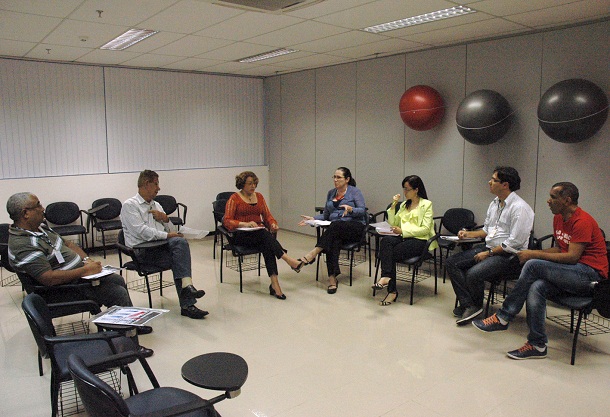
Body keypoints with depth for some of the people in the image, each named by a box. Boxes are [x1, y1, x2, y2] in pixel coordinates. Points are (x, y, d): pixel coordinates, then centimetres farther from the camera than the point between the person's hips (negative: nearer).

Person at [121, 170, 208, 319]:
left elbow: (172, 230, 22)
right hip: (143, 250, -6)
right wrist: (167, 235, -18)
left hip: (161, 245, 6)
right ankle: (187, 304, -27)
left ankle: (186, 286, -35)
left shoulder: (156, 205, 23)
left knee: (180, 242, -27)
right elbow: (141, 231, -15)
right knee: (179, 260, -27)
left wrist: (165, 219, 2)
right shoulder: (129, 205, 0)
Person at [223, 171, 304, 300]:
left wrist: (273, 224, -6)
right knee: (265, 234, -37)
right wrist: (245, 224, -22)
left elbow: (267, 215, 18)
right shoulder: (234, 198, 3)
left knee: (267, 245, -34)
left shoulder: (259, 196, 18)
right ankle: (289, 261, -47)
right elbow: (227, 221, -6)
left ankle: (274, 284, -45)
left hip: (261, 233, 4)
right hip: (242, 236, -4)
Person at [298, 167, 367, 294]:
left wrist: (350, 209, -26)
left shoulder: (355, 192, 3)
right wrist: (312, 218, 3)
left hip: (354, 227, -3)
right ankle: (332, 278, -41)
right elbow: (326, 215, 20)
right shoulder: (331, 193, 19)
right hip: (335, 230, 3)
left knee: (335, 225, -37)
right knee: (333, 242, -33)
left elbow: (363, 211, -6)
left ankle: (314, 252, -43)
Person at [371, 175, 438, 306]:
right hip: (404, 237, 5)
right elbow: (393, 224, 18)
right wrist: (393, 206, 6)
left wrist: (403, 230, -17)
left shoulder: (427, 204, 2)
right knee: (385, 241, -29)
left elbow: (425, 229, -9)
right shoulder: (404, 205, 22)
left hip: (420, 240, -5)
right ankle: (386, 276, -38)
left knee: (392, 253, -29)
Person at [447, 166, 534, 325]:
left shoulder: (519, 208, -17)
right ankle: (468, 305, -9)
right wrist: (469, 234, 8)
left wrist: (489, 253, -17)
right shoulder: (495, 203, 13)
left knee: (473, 274, -30)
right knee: (452, 262, -4)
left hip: (509, 254, -9)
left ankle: (476, 306, 0)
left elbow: (515, 242, -20)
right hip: (489, 247, 9)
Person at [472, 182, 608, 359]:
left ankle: (503, 317, -16)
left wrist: (534, 255, -19)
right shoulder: (559, 218, 12)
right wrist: (533, 253, 0)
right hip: (571, 274, 8)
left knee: (533, 265, -25)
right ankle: (537, 345, -18)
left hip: (591, 274, -8)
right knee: (536, 288, -23)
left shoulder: (582, 222, -16)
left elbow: (572, 257, -22)